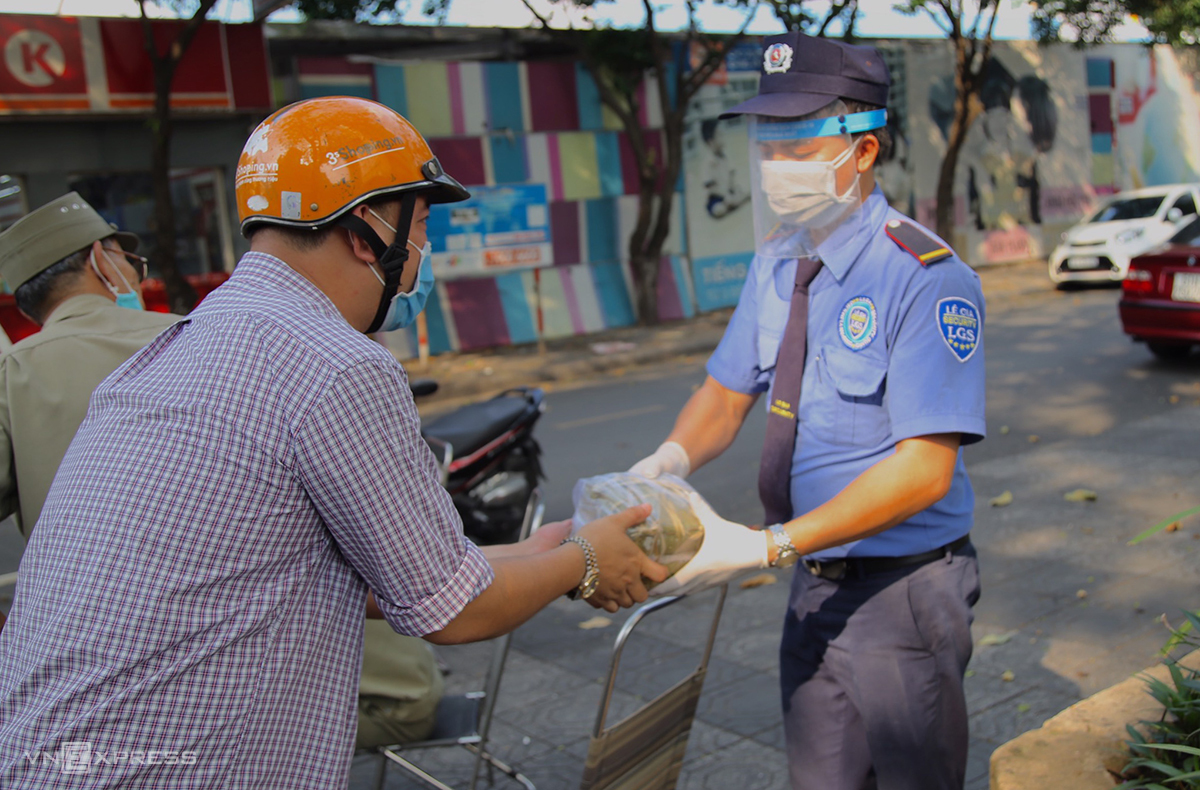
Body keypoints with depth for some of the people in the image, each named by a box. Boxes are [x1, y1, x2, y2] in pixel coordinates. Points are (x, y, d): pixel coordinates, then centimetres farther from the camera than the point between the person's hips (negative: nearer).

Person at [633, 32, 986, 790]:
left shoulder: (927, 278, -21)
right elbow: (727, 393, 7)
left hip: (901, 594, -6)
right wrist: (669, 461, -15)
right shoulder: (778, 263, 2)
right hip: (815, 585, 7)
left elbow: (923, 470, -25)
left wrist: (765, 548, -31)